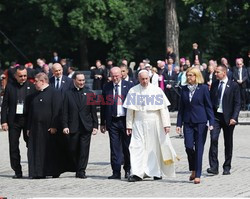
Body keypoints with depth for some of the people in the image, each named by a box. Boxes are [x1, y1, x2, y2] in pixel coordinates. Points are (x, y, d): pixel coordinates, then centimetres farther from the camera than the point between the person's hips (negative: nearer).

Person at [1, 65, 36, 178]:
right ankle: (17, 171, 10)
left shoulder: (31, 87, 2)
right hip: (13, 120, 1)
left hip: (28, 119, -1)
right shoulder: (10, 87, 4)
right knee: (13, 147, 3)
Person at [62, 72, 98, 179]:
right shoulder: (68, 94, 6)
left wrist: (95, 126, 2)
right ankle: (78, 169, 18)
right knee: (73, 150, 3)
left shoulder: (89, 94, 9)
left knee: (84, 149, -5)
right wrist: (65, 126, -7)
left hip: (86, 127, 0)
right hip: (73, 127, 0)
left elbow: (93, 111, 9)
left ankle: (81, 171, -1)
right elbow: (65, 112, 3)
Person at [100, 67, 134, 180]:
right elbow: (103, 106, 10)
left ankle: (127, 170, 19)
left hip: (126, 120, -1)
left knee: (127, 147, 4)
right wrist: (102, 123, 7)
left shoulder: (129, 86, 1)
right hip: (112, 121, 1)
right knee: (114, 148, 1)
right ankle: (116, 172, 3)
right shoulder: (107, 87, 7)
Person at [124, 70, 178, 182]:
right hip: (139, 123, 1)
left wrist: (166, 124, -6)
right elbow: (130, 110, 7)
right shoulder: (133, 91, 4)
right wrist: (129, 125, 5)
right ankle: (137, 173, -10)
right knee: (137, 147, -8)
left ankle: (157, 172, 17)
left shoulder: (157, 90, 0)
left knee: (155, 148, 4)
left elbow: (163, 108, -1)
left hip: (154, 123, -1)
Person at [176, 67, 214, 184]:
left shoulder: (203, 88, -2)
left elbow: (208, 106, -1)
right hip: (188, 122, 3)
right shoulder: (184, 89, 8)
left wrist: (211, 122, -8)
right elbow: (181, 107, 11)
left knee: (199, 148, -2)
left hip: (200, 122, -3)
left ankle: (197, 175, 3)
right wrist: (179, 124, 7)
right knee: (188, 146, -7)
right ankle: (193, 169, 16)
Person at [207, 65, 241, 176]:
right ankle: (214, 167, -14)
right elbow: (210, 101, 13)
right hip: (215, 116, 2)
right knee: (213, 139, -13)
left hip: (228, 117, -2)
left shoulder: (233, 86, -2)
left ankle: (227, 167, 16)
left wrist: (234, 118, -14)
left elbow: (237, 103, -4)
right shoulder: (214, 85, 9)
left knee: (228, 143, 6)